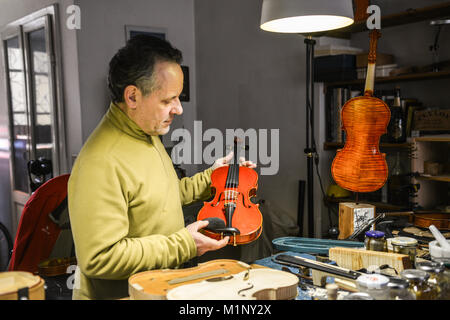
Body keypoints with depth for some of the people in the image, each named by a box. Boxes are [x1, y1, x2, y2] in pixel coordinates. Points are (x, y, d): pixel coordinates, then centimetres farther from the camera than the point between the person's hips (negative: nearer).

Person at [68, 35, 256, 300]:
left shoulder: (149, 134, 4)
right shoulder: (101, 163, -28)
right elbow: (99, 258, -30)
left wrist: (208, 179, 8)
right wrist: (183, 245, -25)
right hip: (120, 293, -8)